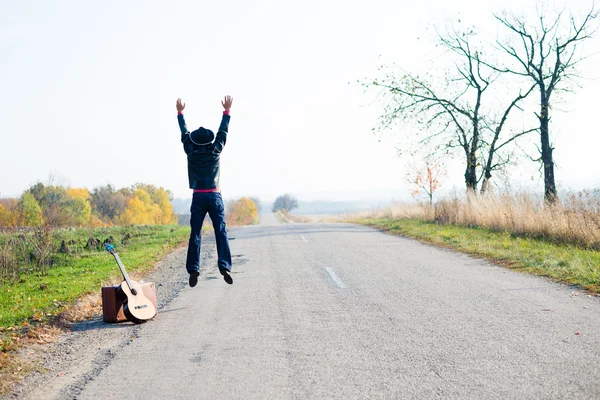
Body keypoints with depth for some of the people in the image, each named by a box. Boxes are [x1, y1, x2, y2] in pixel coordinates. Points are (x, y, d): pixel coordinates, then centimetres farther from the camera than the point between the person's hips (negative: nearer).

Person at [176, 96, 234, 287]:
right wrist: (227, 111, 21)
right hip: (215, 196, 0)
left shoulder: (191, 151, 1)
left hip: (198, 197, 1)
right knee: (221, 233, -3)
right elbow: (223, 131, 10)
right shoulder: (216, 150, 0)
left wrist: (180, 113, 27)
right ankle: (225, 267, -13)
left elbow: (184, 132, 14)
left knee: (195, 235, 2)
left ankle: (193, 269, -4)